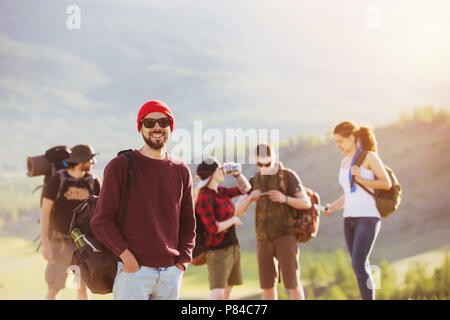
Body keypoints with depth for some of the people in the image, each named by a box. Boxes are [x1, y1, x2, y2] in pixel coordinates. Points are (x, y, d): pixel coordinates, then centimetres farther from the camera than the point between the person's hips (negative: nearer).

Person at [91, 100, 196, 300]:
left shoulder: (181, 171, 12)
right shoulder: (120, 166, -1)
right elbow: (101, 221, -4)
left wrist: (183, 260, 6)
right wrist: (126, 256, -13)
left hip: (171, 272, 4)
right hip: (133, 269, -4)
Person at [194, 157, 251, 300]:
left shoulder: (220, 192, 9)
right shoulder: (204, 198, -16)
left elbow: (245, 188, 22)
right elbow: (213, 228, -22)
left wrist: (236, 173, 6)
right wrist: (233, 220, -9)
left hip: (232, 248, 9)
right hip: (217, 250, -9)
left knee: (226, 293, 11)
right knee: (217, 295, -18)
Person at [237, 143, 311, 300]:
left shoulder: (289, 176, -4)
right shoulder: (255, 180, 9)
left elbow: (306, 203, -8)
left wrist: (284, 199, -25)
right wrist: (250, 198, -18)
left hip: (285, 235, -4)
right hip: (264, 238, 4)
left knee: (292, 282, -9)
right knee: (267, 284, 3)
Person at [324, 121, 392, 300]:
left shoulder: (370, 156, -5)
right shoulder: (345, 162, 17)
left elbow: (387, 184, -8)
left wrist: (360, 179, -17)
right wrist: (333, 207, 4)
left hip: (368, 217, -8)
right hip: (350, 219, 8)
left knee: (358, 265, -18)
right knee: (361, 268, 8)